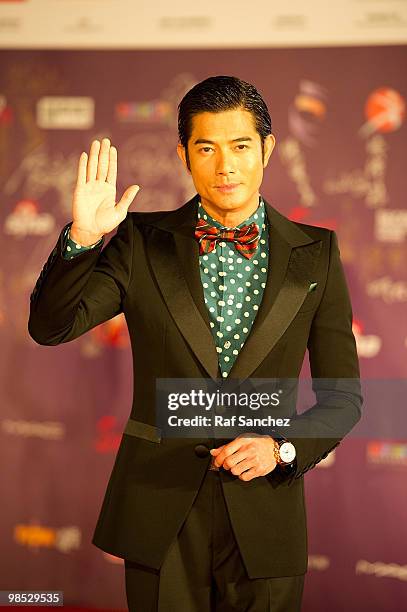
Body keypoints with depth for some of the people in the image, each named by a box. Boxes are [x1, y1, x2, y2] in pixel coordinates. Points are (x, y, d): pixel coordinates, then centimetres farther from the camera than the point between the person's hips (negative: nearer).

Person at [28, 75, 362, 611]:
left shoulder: (315, 254, 1)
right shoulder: (143, 243, 1)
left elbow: (342, 397, 3)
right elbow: (49, 326, -9)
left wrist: (281, 448, -14)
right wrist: (82, 238, -23)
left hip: (264, 510, 1)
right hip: (160, 508, 0)